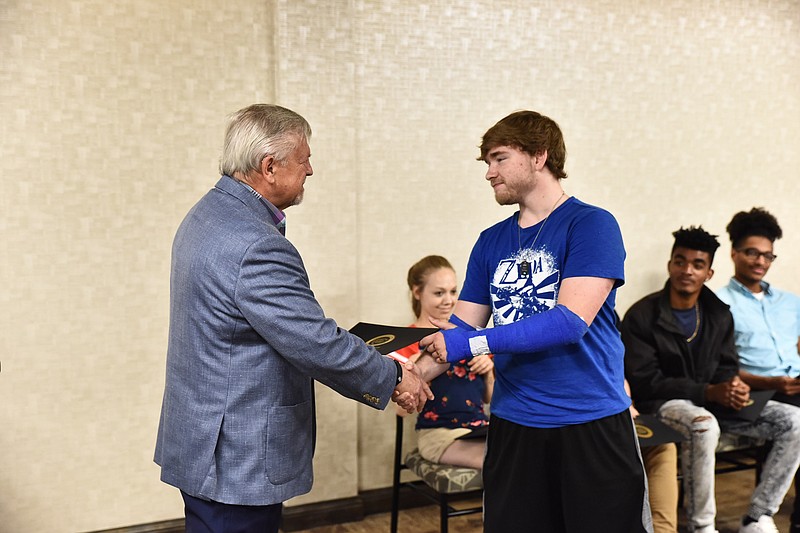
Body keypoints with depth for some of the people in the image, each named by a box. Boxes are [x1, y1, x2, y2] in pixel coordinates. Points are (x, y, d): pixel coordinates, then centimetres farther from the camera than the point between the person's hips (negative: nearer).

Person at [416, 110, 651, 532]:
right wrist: (416, 371, -12)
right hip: (512, 425, 5)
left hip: (592, 422, -5)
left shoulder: (591, 225, -8)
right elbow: (461, 327, 6)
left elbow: (571, 320, -20)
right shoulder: (491, 241, 9)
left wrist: (471, 342, -23)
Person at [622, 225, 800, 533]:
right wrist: (709, 392, -23)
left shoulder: (719, 314, 6)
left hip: (711, 401, 6)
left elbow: (727, 367, 11)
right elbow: (646, 383, -16)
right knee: (703, 426, -39)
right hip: (663, 403, -6)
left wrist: (735, 388, -15)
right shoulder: (642, 316, -13)